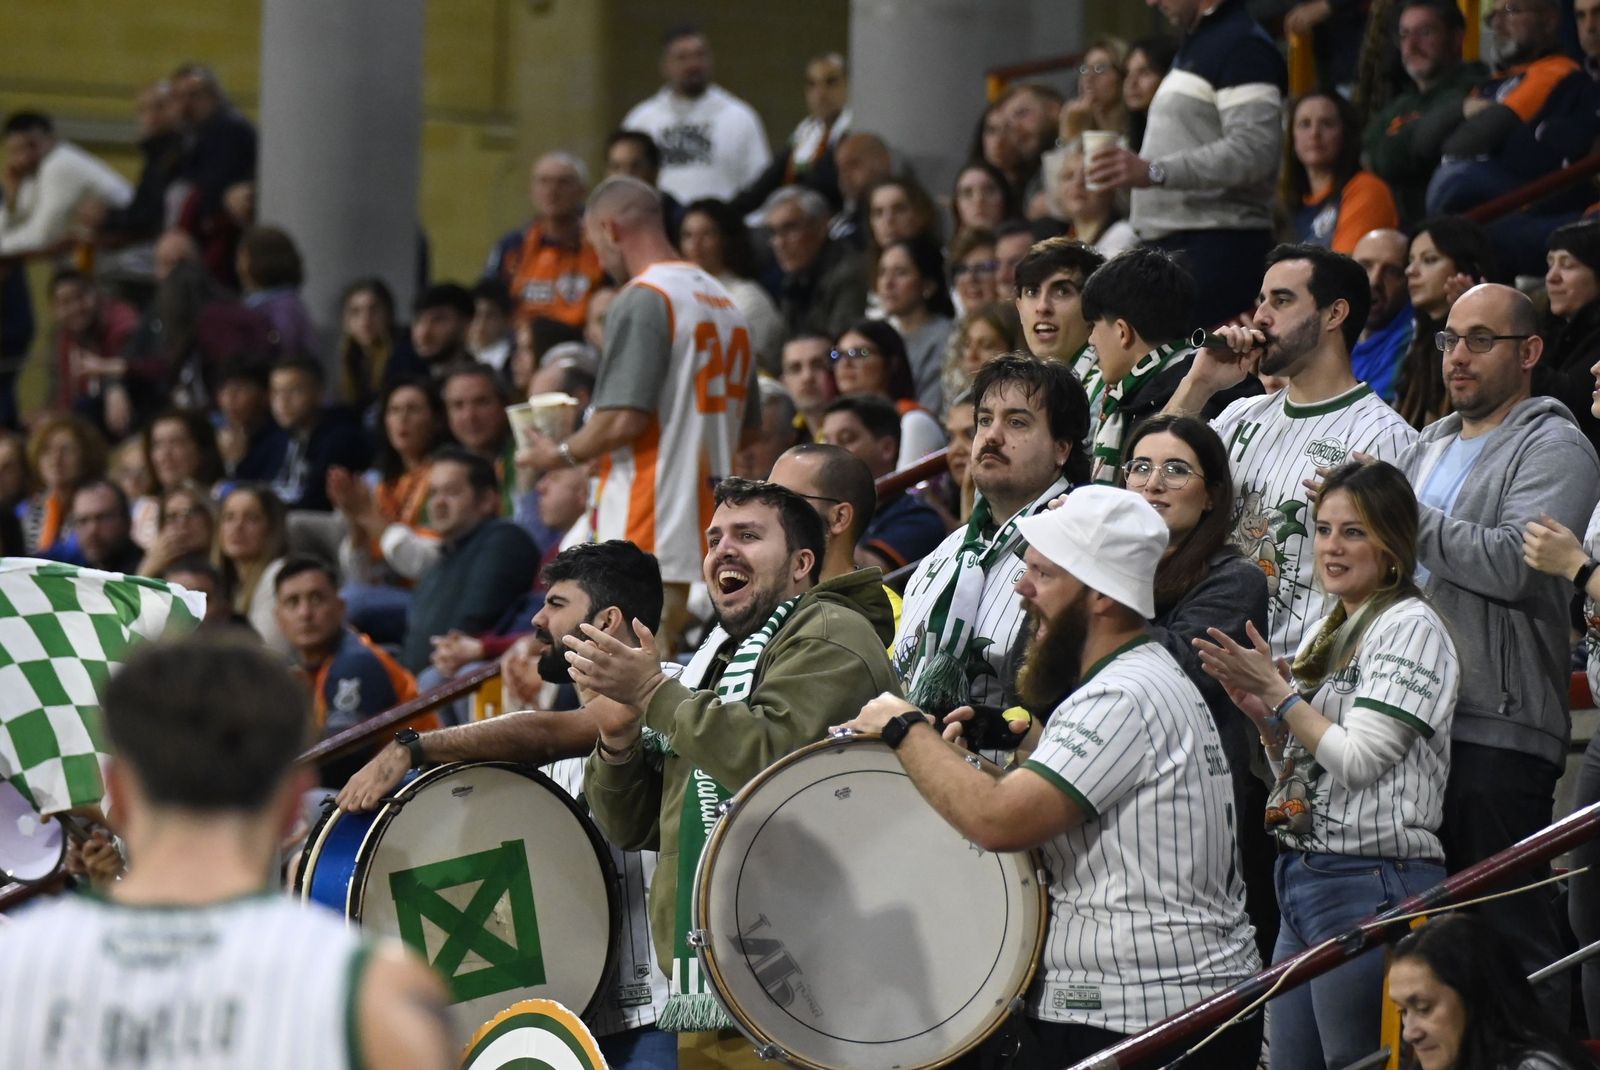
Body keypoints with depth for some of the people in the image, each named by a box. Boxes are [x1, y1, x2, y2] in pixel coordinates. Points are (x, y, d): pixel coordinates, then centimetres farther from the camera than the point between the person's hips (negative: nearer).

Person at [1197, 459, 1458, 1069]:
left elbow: (1358, 760, -16)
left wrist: (1276, 692, -10)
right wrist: (1260, 714, 3)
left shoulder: (1411, 628, -9)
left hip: (1371, 882, -9)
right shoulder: (1324, 634, 18)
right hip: (1302, 878, 9)